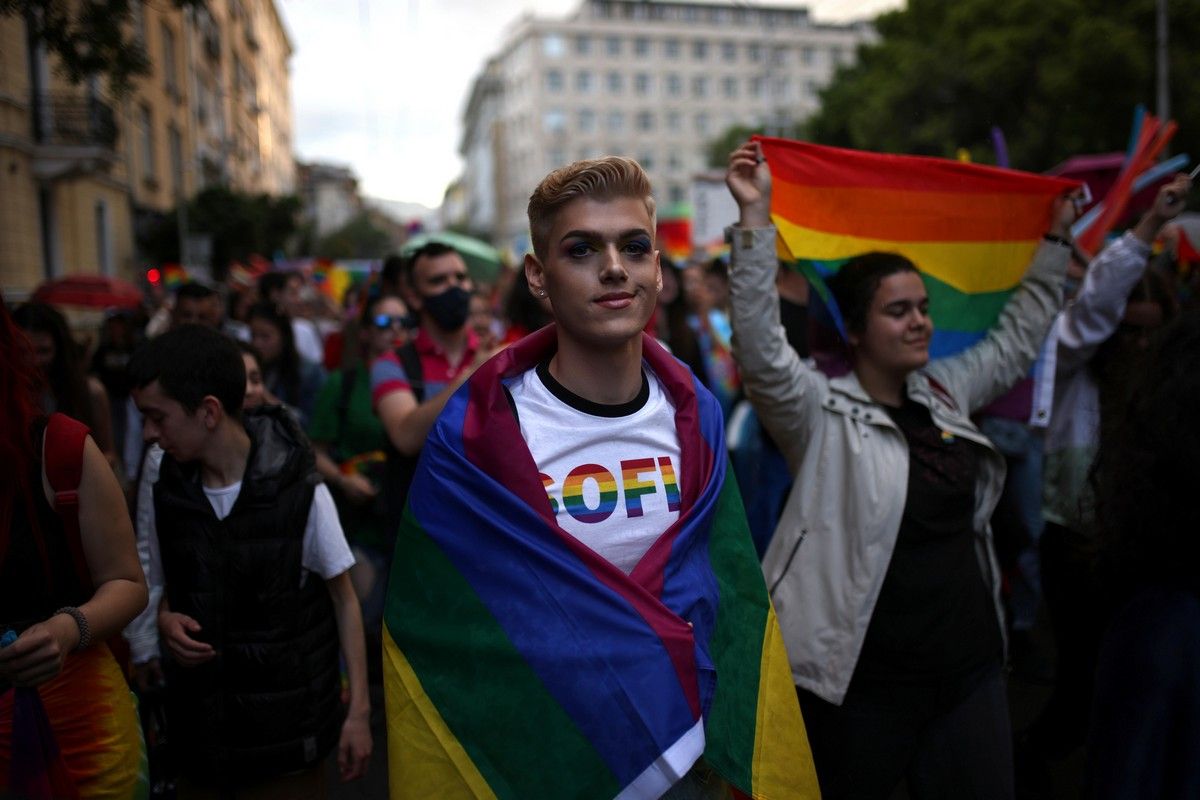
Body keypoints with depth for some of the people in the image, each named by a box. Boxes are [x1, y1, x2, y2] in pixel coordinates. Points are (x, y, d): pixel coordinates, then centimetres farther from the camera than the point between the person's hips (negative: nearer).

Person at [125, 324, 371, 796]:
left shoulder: (300, 490, -14)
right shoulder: (162, 493, -1)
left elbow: (343, 599, -7)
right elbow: (159, 593, 13)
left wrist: (359, 710, -8)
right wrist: (164, 623, -10)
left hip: (287, 724, -4)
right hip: (197, 718, 4)